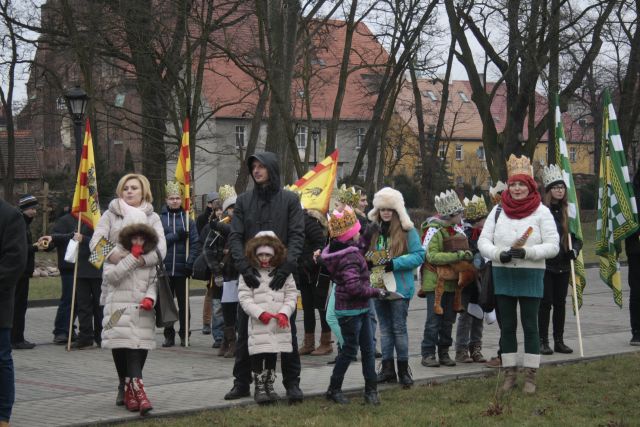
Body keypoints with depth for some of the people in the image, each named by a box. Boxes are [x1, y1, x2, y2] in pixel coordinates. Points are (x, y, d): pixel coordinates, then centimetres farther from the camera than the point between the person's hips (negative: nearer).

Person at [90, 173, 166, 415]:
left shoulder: (153, 218, 10)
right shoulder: (110, 215, 9)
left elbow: (161, 250, -3)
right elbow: (96, 243, -2)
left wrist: (137, 260, -17)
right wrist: (119, 257, -16)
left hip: (143, 288, 0)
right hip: (117, 286, 0)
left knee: (142, 337, -5)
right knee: (119, 336, -3)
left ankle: (130, 385, 3)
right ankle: (126, 384, 3)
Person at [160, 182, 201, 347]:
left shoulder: (187, 219, 5)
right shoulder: (160, 219, 3)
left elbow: (195, 243, 0)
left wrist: (190, 262, -10)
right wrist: (175, 236, -14)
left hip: (182, 270, 0)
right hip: (164, 269, 0)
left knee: (183, 303, 3)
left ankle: (185, 334, 11)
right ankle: (169, 335, 13)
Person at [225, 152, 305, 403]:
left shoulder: (289, 200, 1)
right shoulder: (244, 200, 7)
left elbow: (297, 236, -7)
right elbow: (235, 238, -1)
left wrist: (286, 267, -21)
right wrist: (244, 267, -17)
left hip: (281, 276, -2)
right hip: (250, 276, 2)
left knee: (287, 330, 5)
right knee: (245, 331, 6)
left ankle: (292, 383, 12)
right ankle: (242, 382, 15)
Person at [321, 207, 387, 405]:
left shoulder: (350, 251, 8)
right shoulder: (349, 257, -23)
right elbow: (355, 287, -28)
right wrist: (376, 292, -18)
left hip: (360, 309, 10)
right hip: (350, 310, -10)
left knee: (368, 348, 11)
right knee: (350, 349, 1)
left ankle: (371, 389, 17)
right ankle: (334, 389, 13)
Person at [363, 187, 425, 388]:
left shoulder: (408, 231, -7)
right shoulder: (373, 230, 9)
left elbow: (419, 256, -10)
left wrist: (395, 264, -20)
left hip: (399, 287, -5)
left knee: (399, 328, -1)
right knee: (385, 328, 10)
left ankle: (403, 370, 7)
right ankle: (387, 368, 16)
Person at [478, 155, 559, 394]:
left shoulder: (541, 212, -3)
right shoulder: (498, 211, 6)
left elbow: (553, 246, -8)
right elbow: (483, 242, 3)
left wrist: (527, 252, -22)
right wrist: (499, 254, -17)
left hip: (530, 276, -3)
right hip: (503, 274, 3)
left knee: (530, 326, 1)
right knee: (507, 326, 9)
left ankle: (530, 376, 9)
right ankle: (510, 374, 18)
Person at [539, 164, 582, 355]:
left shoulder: (567, 212, 8)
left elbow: (577, 237, 14)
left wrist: (574, 250, -4)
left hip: (563, 265, 5)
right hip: (545, 263, -5)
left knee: (560, 303, 10)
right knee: (545, 303, -2)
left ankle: (559, 341, 18)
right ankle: (543, 342, 7)